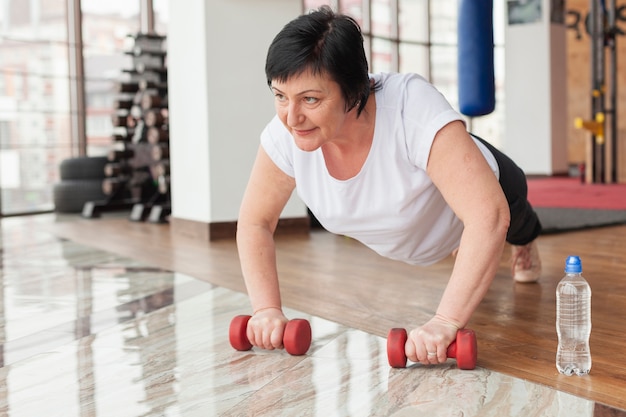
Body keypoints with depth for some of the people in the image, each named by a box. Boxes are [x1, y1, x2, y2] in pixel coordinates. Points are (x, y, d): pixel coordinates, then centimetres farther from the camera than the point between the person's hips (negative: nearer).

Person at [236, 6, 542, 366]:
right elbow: (255, 223, -19)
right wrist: (267, 309, -30)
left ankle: (525, 244, 66)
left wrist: (446, 323, -56)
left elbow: (489, 215, -52)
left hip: (475, 184, -3)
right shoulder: (284, 134, -33)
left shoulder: (413, 108, -47)